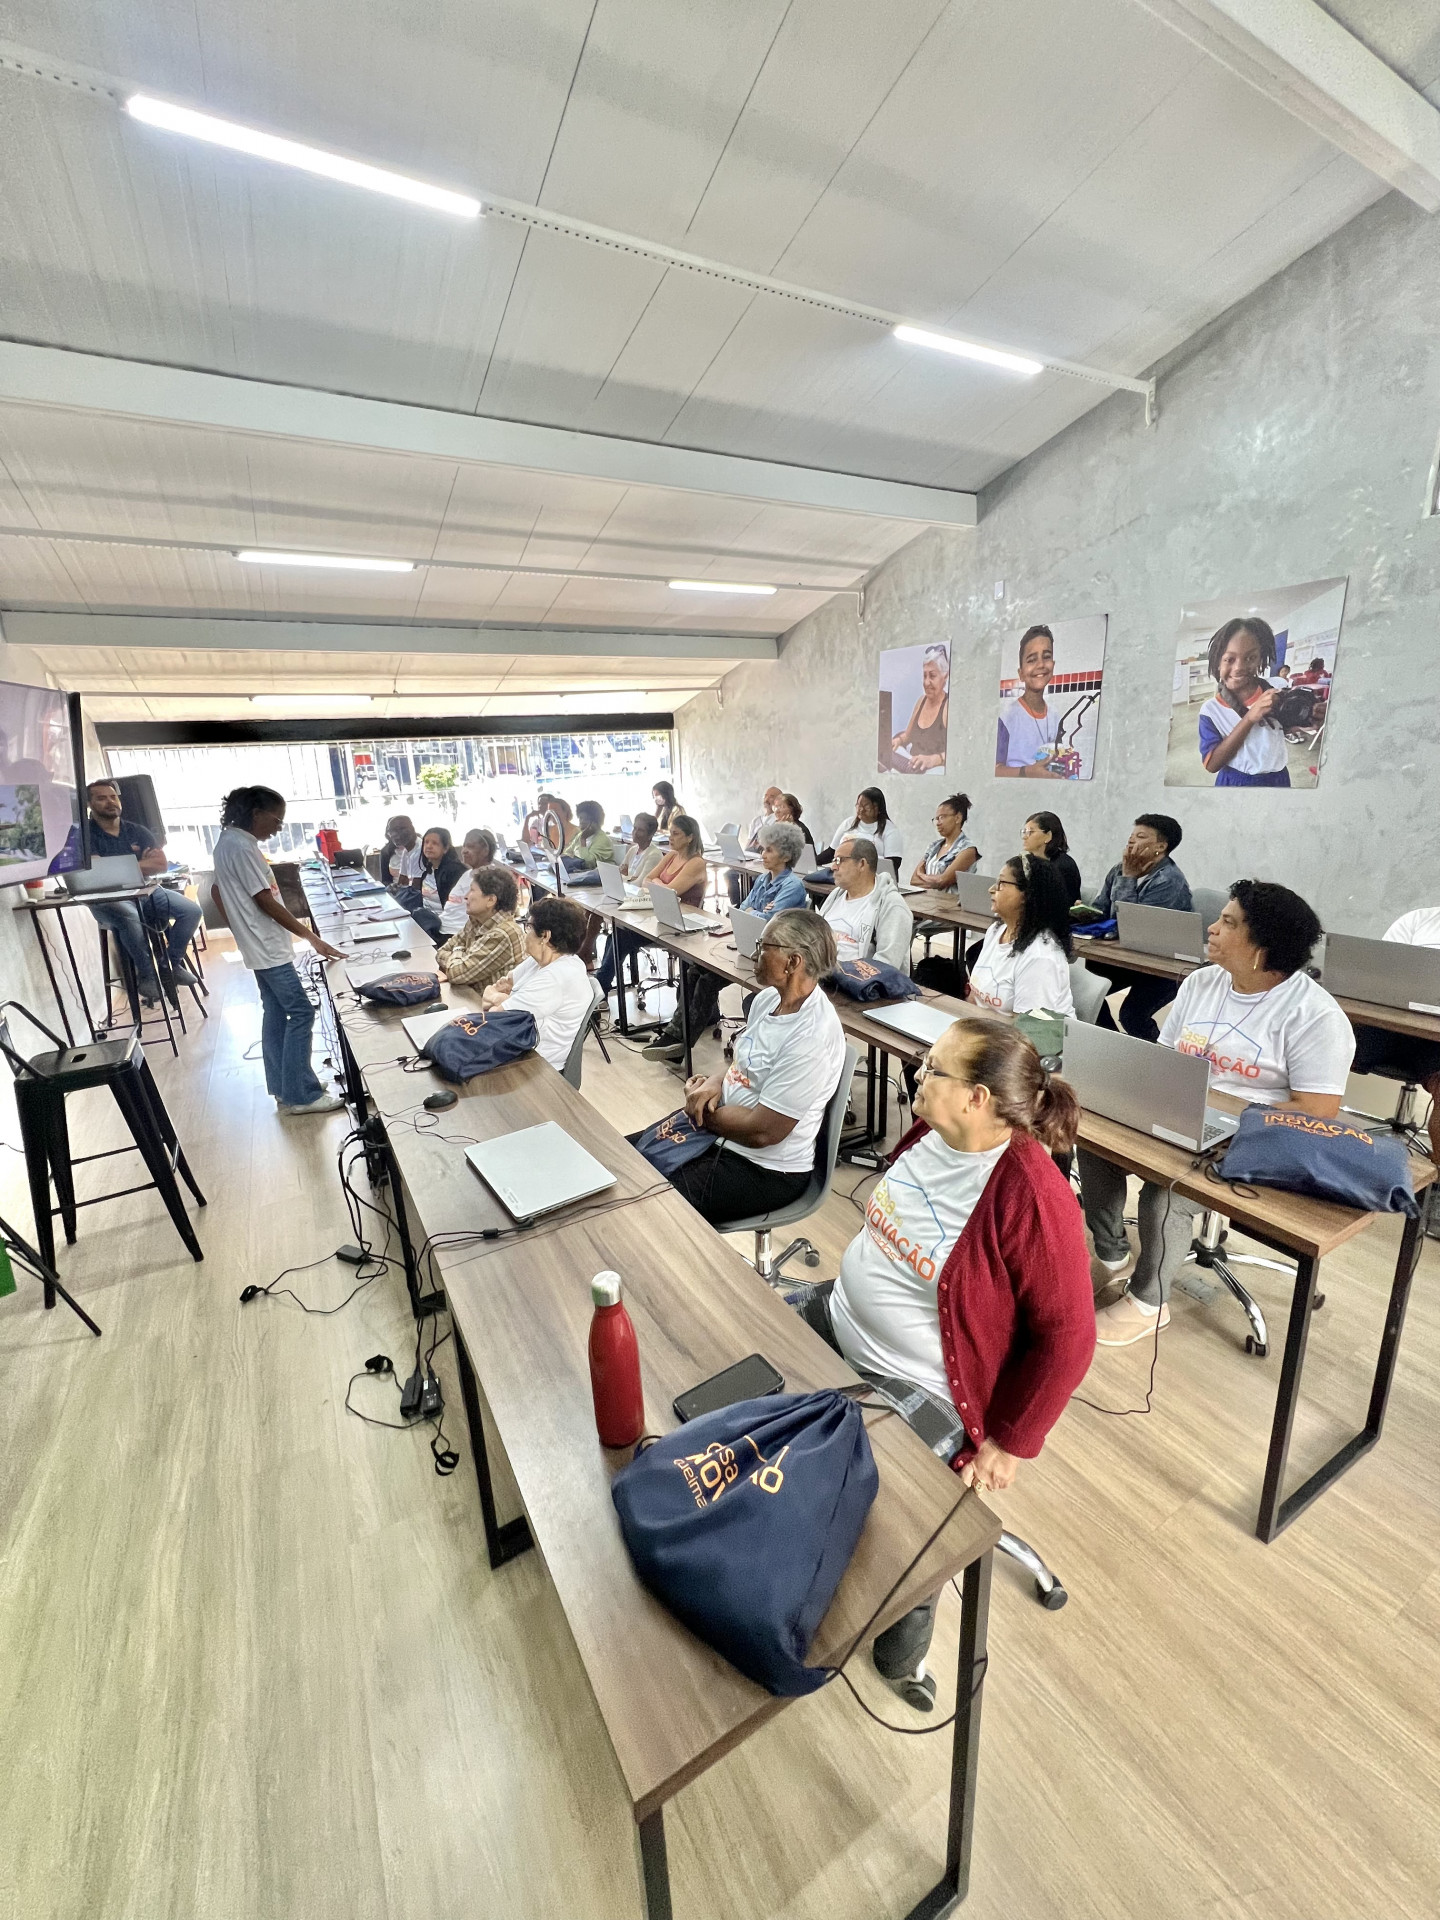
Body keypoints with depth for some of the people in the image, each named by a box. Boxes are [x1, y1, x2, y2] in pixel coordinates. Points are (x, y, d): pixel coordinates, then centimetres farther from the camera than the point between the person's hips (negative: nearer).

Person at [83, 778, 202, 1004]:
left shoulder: (137, 830, 11)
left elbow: (161, 864, 3)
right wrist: (142, 864, -6)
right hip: (108, 899, -5)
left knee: (191, 910, -15)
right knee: (130, 916, -39)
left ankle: (171, 964, 2)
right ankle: (146, 974, -18)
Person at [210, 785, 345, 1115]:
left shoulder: (228, 841, 12)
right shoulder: (242, 846, -19)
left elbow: (219, 892, 21)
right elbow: (266, 901, -22)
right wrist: (312, 937, -21)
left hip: (260, 945, 11)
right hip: (268, 947, -11)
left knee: (276, 1014, 13)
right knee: (301, 1013, -7)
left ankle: (284, 1090, 20)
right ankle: (301, 1095, -3)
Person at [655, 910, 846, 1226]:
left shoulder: (811, 1037, -28)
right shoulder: (768, 998, -1)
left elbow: (763, 1131, -25)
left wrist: (702, 1112, -10)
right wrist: (716, 1083, -6)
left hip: (766, 1170, -8)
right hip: (720, 1136, 8)